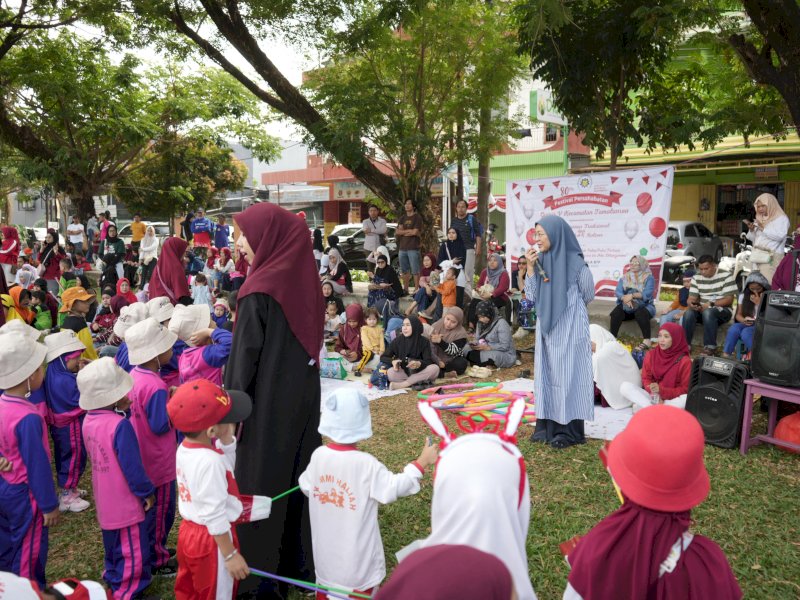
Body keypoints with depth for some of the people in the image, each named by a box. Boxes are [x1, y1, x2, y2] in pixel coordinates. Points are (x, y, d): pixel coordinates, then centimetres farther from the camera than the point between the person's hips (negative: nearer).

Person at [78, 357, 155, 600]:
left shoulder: (89, 420, -3)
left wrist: (121, 411, -3)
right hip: (125, 502, -8)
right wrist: (147, 492, -9)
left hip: (105, 501, 9)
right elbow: (132, 466, -24)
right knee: (133, 550, 7)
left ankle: (113, 578, 43)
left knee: (113, 543, 27)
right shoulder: (120, 425, -28)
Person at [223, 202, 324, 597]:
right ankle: (300, 562, 32)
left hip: (268, 400, -7)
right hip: (304, 393, 7)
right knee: (300, 475, 17)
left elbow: (245, 355, -17)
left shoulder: (259, 290, -19)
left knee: (262, 480, 7)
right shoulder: (302, 279, 2)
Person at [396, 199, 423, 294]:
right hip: (402, 248, 6)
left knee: (415, 271, -6)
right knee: (404, 271, 11)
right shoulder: (402, 218, 17)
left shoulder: (417, 218, -1)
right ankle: (405, 289, 18)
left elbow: (415, 232, -12)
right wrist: (409, 231, -7)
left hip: (413, 248, -6)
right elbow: (397, 232, 7)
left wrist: (403, 231, 0)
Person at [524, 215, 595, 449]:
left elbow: (588, 295, 2)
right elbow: (531, 296, 0)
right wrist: (530, 268, -9)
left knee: (567, 375, -1)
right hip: (547, 328, 6)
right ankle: (548, 426, 17)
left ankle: (569, 430, 8)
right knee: (546, 374, 8)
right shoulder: (541, 261, 4)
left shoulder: (576, 263, -11)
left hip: (569, 328, -6)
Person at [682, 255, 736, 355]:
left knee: (708, 312, -37)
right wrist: (692, 304, -24)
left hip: (722, 310, -4)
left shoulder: (726, 276, -8)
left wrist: (710, 304, -23)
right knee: (688, 313, -28)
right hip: (702, 310, 4)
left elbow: (729, 299, -12)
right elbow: (691, 298, 1)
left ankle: (710, 347, -29)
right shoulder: (696, 278, 5)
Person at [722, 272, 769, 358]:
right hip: (746, 324, 4)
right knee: (733, 329, -30)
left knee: (746, 333, -35)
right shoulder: (743, 296, 7)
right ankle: (725, 357, -32)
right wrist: (744, 321, -11)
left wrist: (759, 303, -13)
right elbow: (738, 314, 12)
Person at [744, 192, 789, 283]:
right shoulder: (759, 220, 20)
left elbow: (779, 236, -14)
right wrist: (751, 229, 2)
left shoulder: (781, 218, 2)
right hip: (756, 256, 6)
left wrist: (763, 228, -12)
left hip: (771, 257, -6)